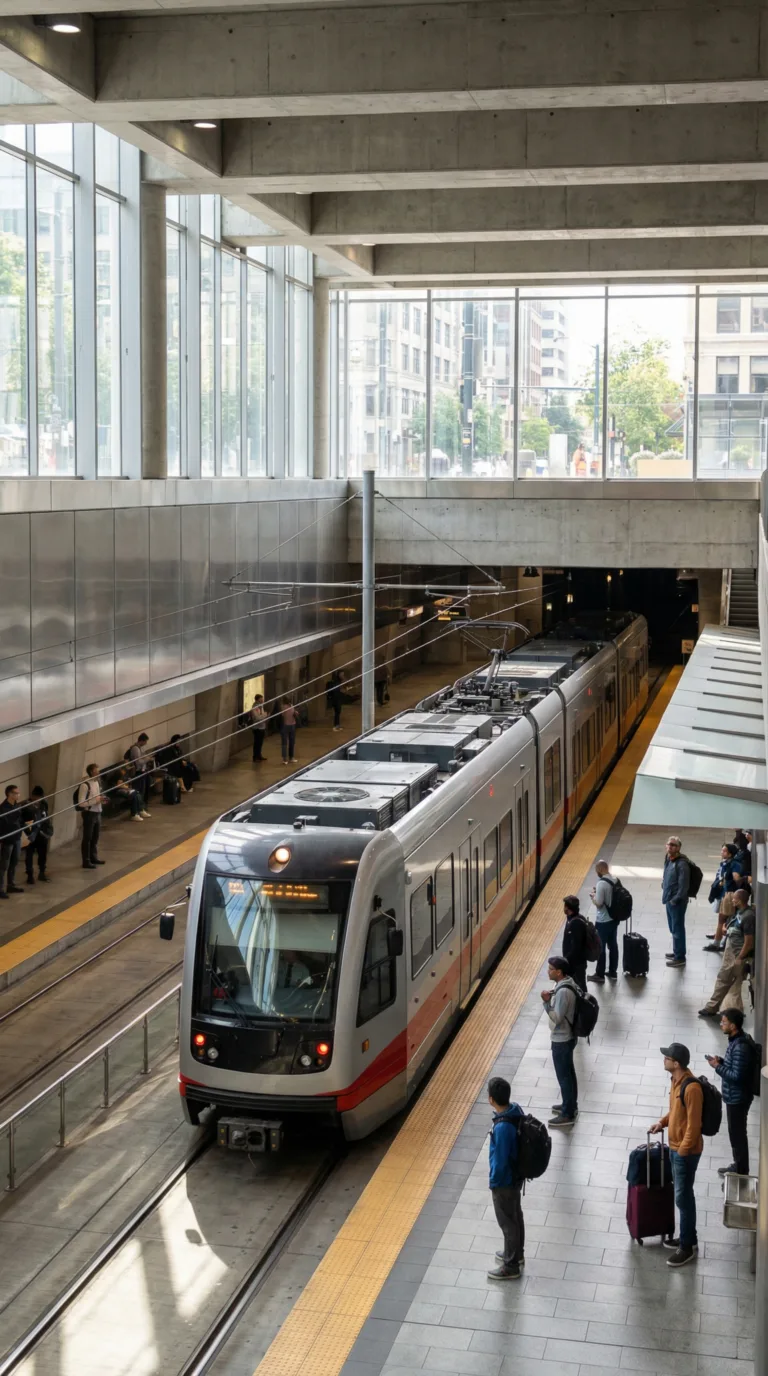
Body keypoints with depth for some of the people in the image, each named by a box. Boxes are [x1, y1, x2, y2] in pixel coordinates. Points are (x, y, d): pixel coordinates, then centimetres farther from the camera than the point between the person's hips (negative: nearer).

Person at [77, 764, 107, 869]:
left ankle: (93, 857, 31)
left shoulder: (97, 782, 9)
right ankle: (86, 861, 5)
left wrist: (101, 800, 1)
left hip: (97, 813, 8)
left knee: (95, 837, 18)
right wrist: (96, 800, -22)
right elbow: (81, 803, -22)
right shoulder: (85, 785, -19)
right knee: (87, 838, -1)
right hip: (89, 813, -8)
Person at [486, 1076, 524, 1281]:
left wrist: (493, 1182, -11)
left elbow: (500, 1161, -27)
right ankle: (517, 1253, 45)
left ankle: (511, 1267, 24)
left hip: (504, 1180, -9)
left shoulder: (502, 1127, -36)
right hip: (516, 1175, 9)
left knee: (507, 1222, 9)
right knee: (515, 1215, 25)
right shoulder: (516, 1111, -9)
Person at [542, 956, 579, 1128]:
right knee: (568, 1073, 22)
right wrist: (552, 997, -3)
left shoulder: (563, 992, -29)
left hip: (561, 1040, -10)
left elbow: (557, 1018, -27)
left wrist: (547, 1001, -23)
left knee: (564, 1076, 2)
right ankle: (570, 1105, 37)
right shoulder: (568, 983, 1)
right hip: (568, 1036, 10)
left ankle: (568, 1115, 13)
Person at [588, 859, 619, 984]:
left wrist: (592, 896, -3)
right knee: (613, 945, 17)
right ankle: (613, 972, 28)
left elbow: (599, 903, -22)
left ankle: (600, 975, 13)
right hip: (614, 918, 8)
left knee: (600, 948, 5)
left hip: (603, 921, -8)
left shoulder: (601, 883, -24)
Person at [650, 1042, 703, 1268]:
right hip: (675, 1147, 9)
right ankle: (688, 1238, 31)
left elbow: (693, 1124, -23)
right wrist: (662, 1122, 4)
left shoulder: (691, 1088, -26)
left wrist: (682, 1151, -20)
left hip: (686, 1151, -9)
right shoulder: (676, 1080, 3)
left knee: (683, 1198, 0)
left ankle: (687, 1247, 11)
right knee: (683, 1195, 19)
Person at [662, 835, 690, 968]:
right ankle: (677, 951, 37)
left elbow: (683, 885, -23)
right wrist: (663, 883, 9)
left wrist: (675, 900, -19)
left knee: (677, 928, -1)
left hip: (677, 902, -9)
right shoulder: (668, 859, 6)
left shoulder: (681, 864, -21)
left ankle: (680, 958, 8)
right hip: (669, 899, 9)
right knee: (673, 928, 22)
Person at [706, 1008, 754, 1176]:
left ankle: (741, 1173, 18)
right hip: (733, 1096, 10)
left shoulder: (741, 1047, -29)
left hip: (738, 1098, -10)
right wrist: (721, 1061, 0)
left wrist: (717, 1067, -20)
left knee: (737, 1133, 5)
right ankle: (737, 1166, 36)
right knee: (735, 1132, 21)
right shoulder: (735, 1040, 3)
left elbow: (737, 1076, -28)